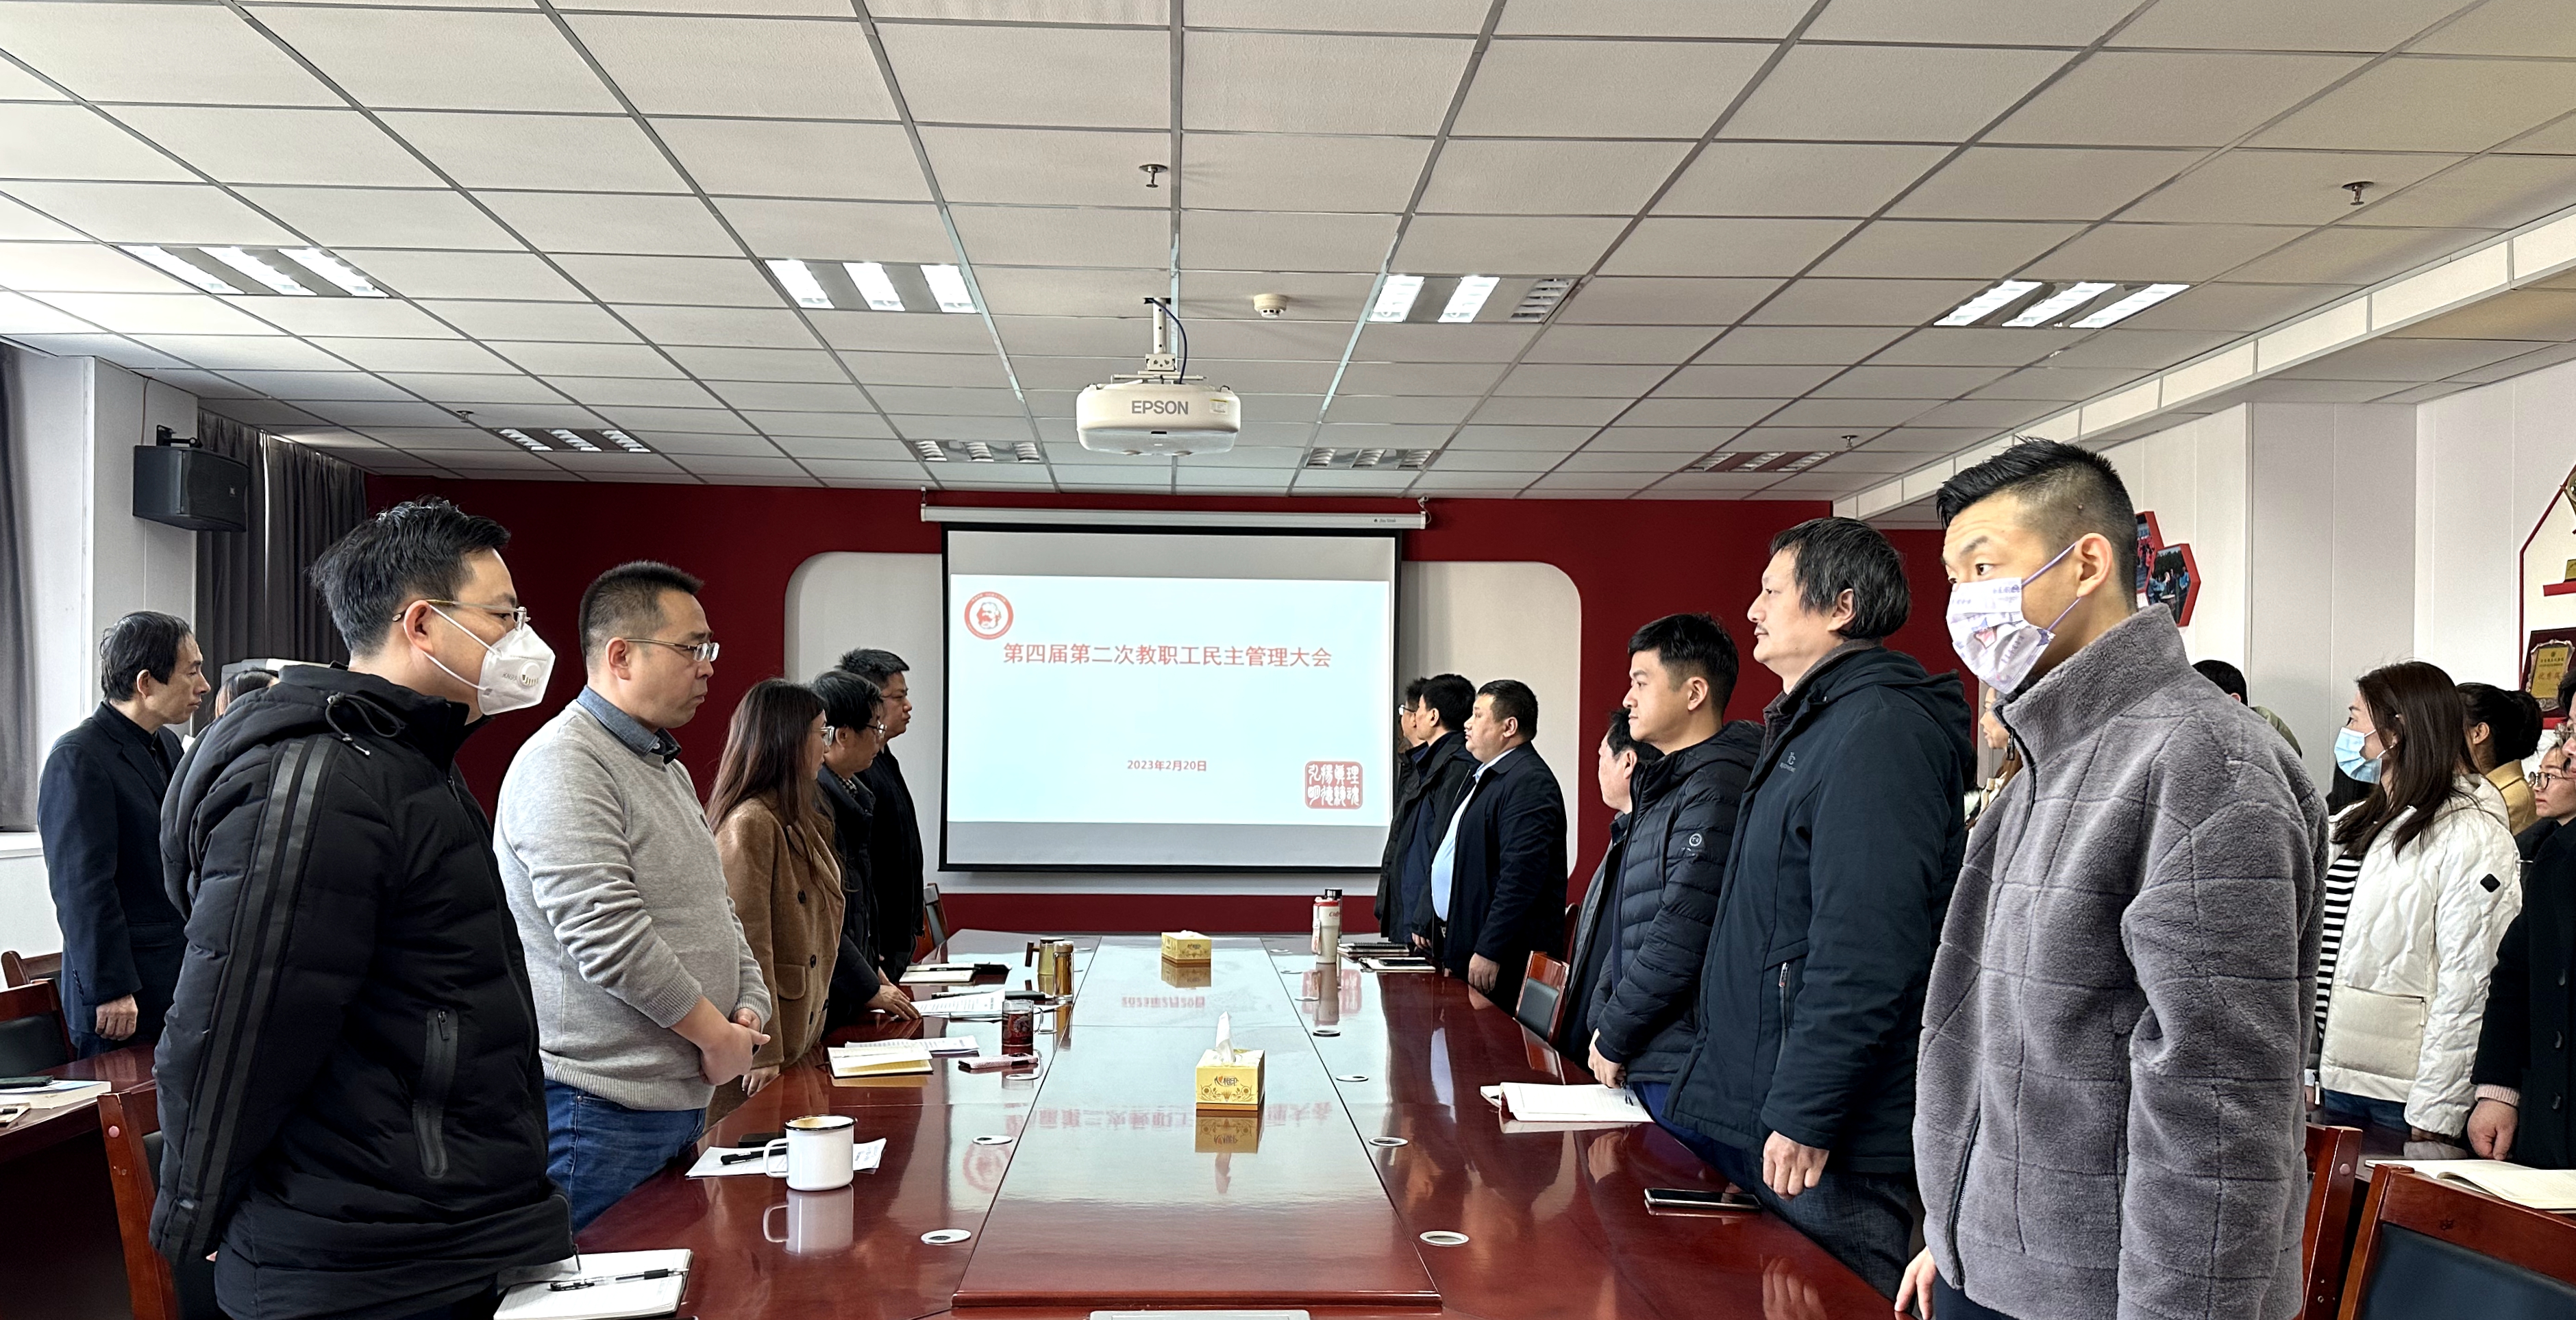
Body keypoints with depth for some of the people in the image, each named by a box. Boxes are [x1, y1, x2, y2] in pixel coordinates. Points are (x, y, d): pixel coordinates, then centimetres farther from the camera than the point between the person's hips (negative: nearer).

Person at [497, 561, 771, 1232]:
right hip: (600, 1105, -9)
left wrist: (750, 1005, 5)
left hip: (685, 1094, 10)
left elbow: (713, 906, 22)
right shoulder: (563, 765, -15)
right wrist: (715, 1031, -15)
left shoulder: (665, 764, 17)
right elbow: (605, 934, -24)